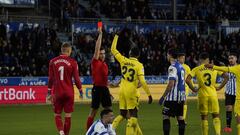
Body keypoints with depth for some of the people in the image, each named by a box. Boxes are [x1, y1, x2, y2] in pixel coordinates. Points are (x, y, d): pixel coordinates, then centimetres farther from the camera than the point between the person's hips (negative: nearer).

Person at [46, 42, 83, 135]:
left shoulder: (53, 61, 2)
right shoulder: (72, 62, -5)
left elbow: (50, 79, 4)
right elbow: (76, 79, -3)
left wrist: (49, 92, 10)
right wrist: (80, 91, 9)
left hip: (57, 93, 1)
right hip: (69, 93, -1)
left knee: (57, 115, 8)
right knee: (68, 116, 7)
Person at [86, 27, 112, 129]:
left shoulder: (105, 64, 16)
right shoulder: (95, 62, -5)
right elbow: (97, 48, -14)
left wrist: (108, 92, 21)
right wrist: (100, 35, -14)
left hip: (104, 88, 7)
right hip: (97, 88, -7)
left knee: (109, 109, 7)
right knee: (94, 111, -4)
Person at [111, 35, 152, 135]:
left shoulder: (123, 60, 1)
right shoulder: (139, 65, -9)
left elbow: (113, 49, 14)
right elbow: (142, 82, -15)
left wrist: (116, 36, 24)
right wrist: (149, 95, -10)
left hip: (122, 91, 5)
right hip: (131, 92, -5)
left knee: (122, 114, 16)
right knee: (133, 115, 3)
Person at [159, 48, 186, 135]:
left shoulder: (172, 67, -13)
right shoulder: (181, 66, 14)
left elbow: (171, 83, -20)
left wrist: (163, 96, -16)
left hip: (173, 97, -8)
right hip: (181, 96, 8)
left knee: (166, 117, -4)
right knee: (180, 117, 10)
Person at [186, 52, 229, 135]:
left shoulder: (196, 69, -1)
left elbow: (187, 80, -11)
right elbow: (226, 77, 2)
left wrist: (193, 89, 0)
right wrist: (219, 87, 7)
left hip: (202, 95, -1)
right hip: (213, 94, 1)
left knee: (204, 117, 9)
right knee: (216, 116, 10)